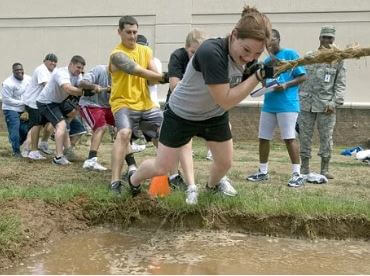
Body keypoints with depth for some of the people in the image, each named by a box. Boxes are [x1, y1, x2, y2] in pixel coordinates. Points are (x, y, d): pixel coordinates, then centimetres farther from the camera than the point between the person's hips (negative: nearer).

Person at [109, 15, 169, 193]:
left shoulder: (146, 51, 11)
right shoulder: (117, 54, -11)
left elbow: (152, 77, 6)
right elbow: (138, 71, -23)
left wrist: (157, 78, -17)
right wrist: (163, 77, -24)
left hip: (146, 104, 7)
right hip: (124, 103, -7)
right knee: (124, 133, -32)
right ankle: (115, 181, -31)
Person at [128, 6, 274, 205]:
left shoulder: (248, 57, -15)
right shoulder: (211, 52, -38)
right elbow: (226, 99, -36)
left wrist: (259, 73, -26)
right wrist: (258, 76, -37)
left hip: (215, 115, 6)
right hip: (181, 114, -6)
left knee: (225, 162, 14)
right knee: (161, 168, 2)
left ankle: (213, 184, 50)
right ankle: (134, 180, 35)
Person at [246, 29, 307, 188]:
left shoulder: (290, 54, -2)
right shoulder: (267, 60, 18)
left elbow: (303, 77, -5)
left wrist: (286, 85, -18)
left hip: (287, 104, -7)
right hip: (268, 104, 7)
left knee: (289, 138, -9)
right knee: (263, 138, 8)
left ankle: (297, 174, -4)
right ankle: (263, 172, 20)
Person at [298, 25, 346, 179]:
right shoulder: (309, 57, 11)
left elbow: (340, 84, 2)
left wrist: (335, 103, -10)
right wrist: (297, 99, 4)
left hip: (326, 106, -2)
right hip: (306, 103, 2)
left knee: (326, 137, 1)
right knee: (304, 136, 4)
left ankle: (324, 169, 10)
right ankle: (305, 168, 13)